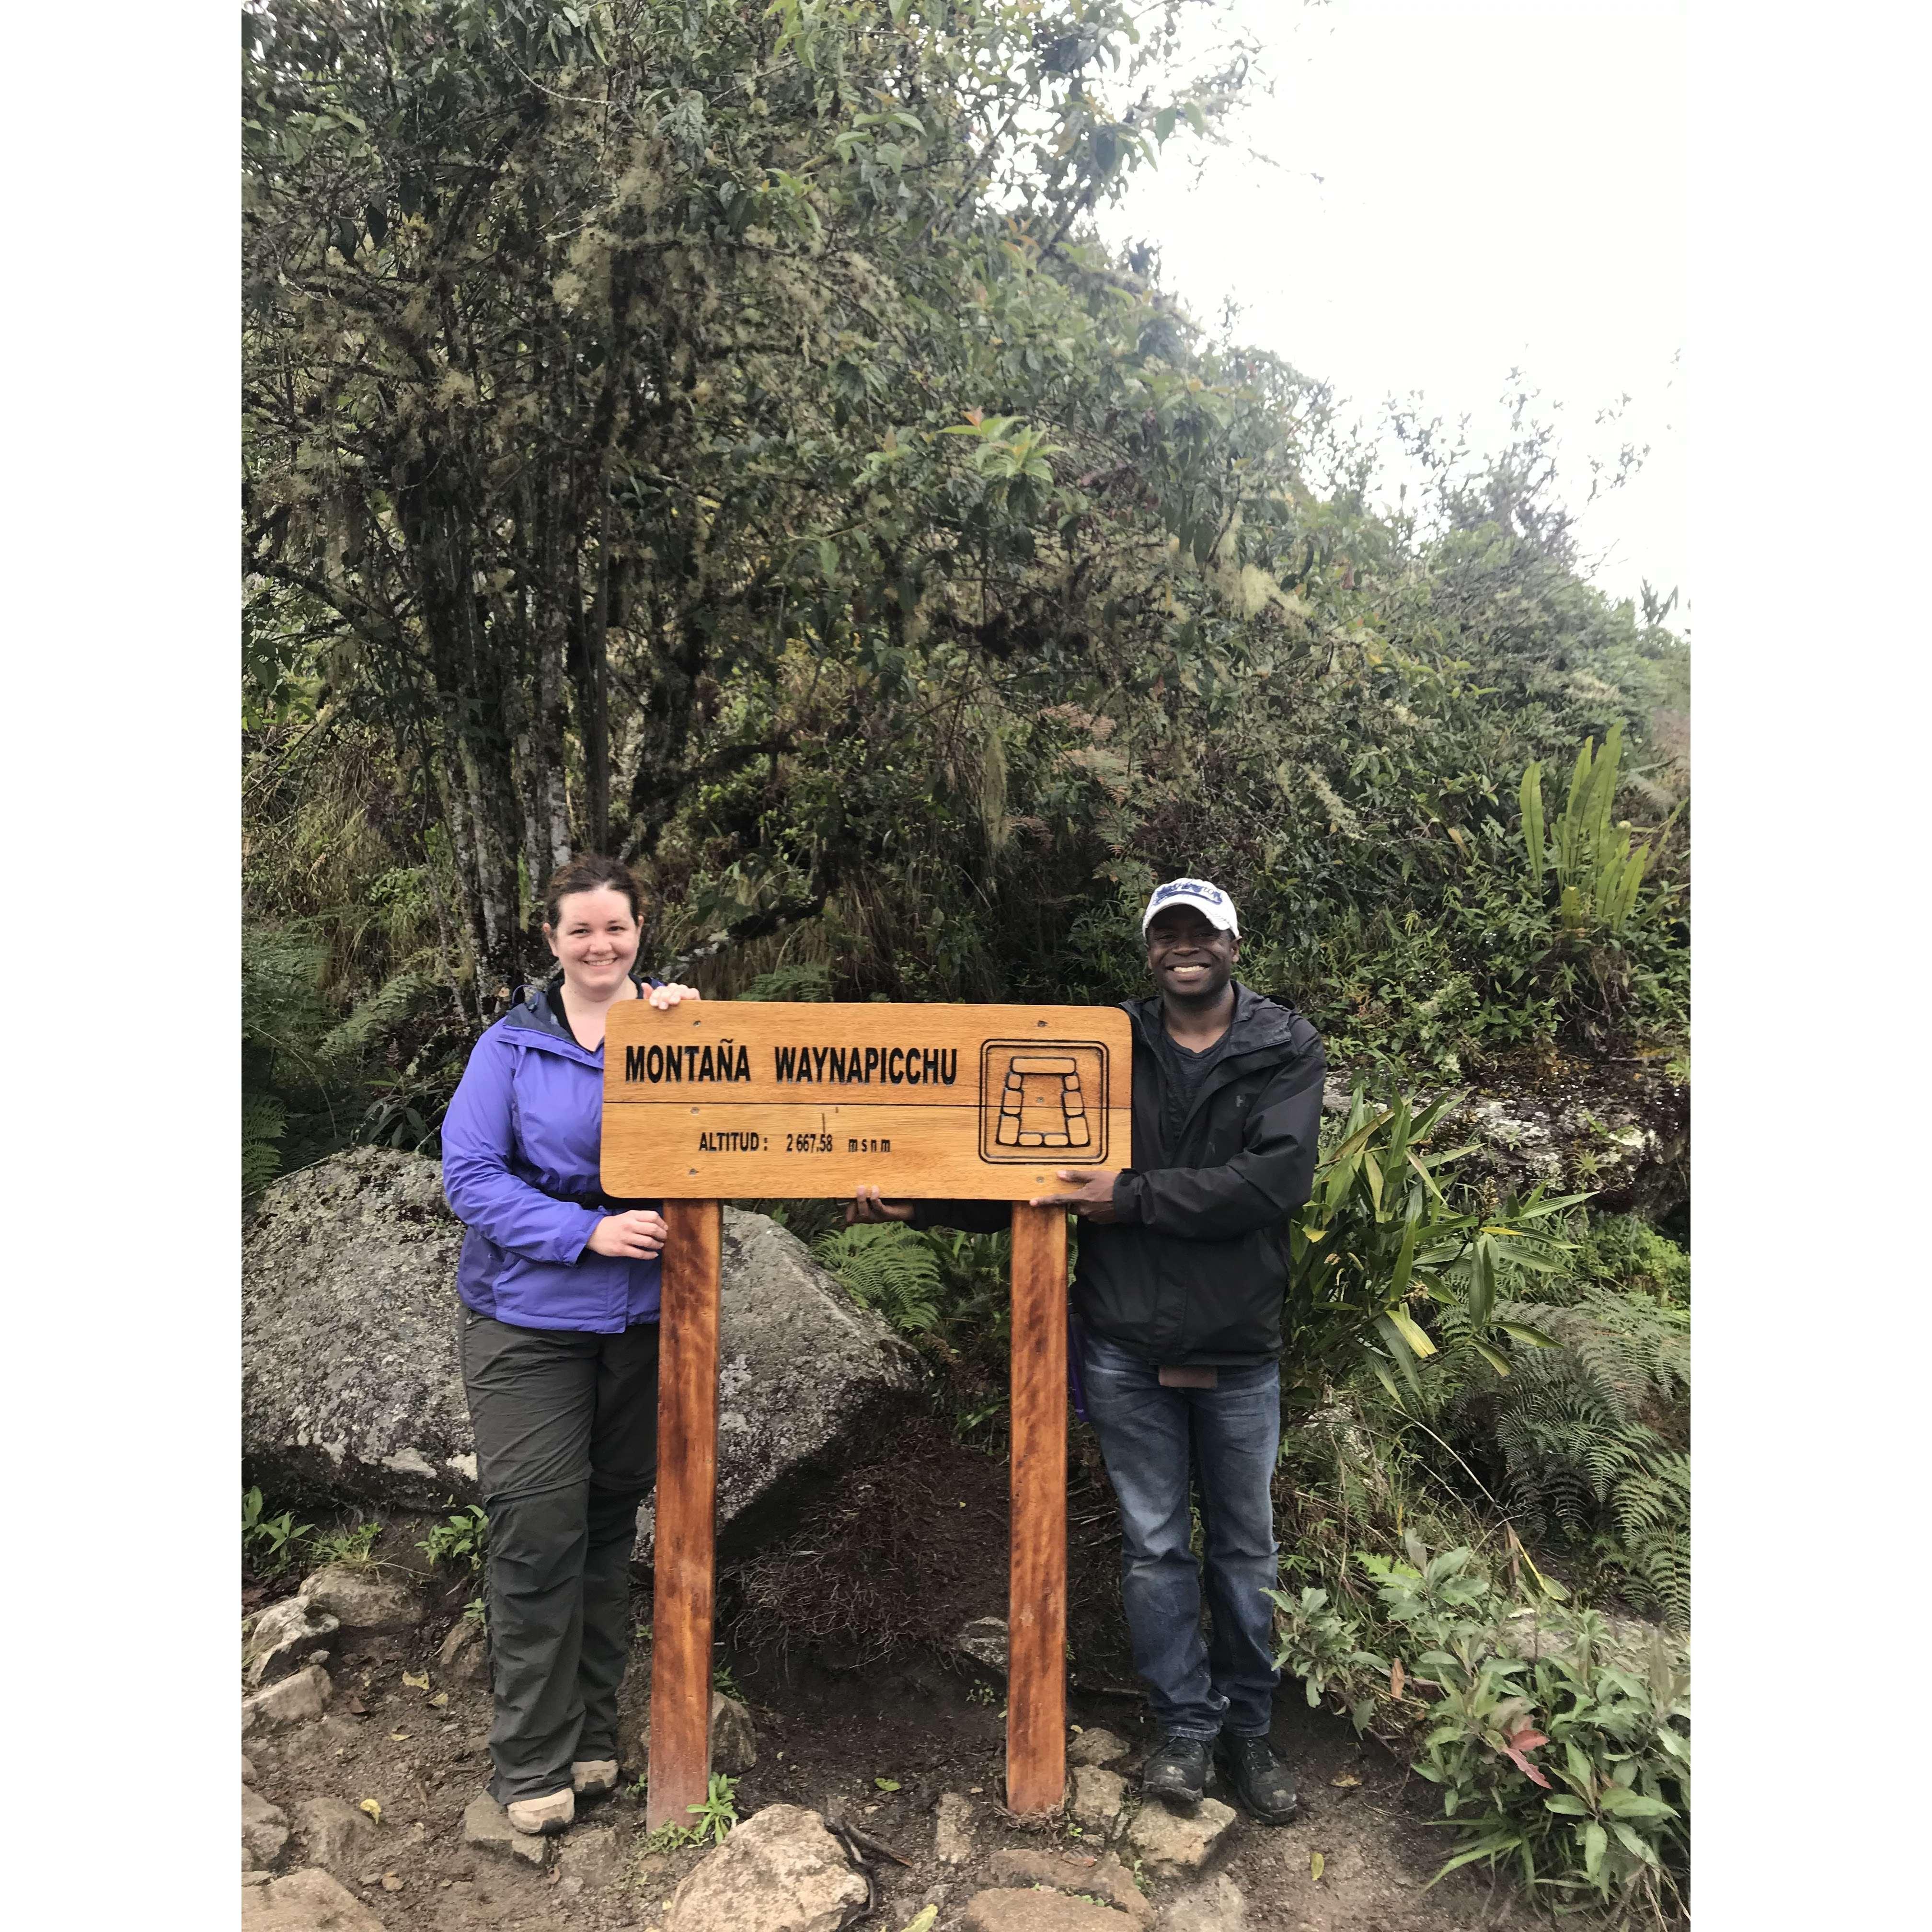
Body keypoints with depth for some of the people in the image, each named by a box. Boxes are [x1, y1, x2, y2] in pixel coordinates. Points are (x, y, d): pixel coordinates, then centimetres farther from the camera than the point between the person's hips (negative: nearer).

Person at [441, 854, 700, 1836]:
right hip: (530, 1319, -2)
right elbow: (470, 1173, -9)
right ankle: (531, 1762, 13)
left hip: (643, 1315, 3)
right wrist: (586, 1231, -20)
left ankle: (592, 1732, 30)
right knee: (538, 1525, -4)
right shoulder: (511, 1046, -2)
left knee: (611, 1518, 14)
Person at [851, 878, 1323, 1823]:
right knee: (1154, 1545, 12)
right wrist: (916, 1202, -11)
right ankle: (1186, 1724, 31)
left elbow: (1274, 1179, -18)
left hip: (1239, 1353, -1)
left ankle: (1248, 1726, 35)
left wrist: (1131, 1197, -19)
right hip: (1126, 1349, 1)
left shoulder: (1285, 1049, -4)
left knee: (1244, 1549, 15)